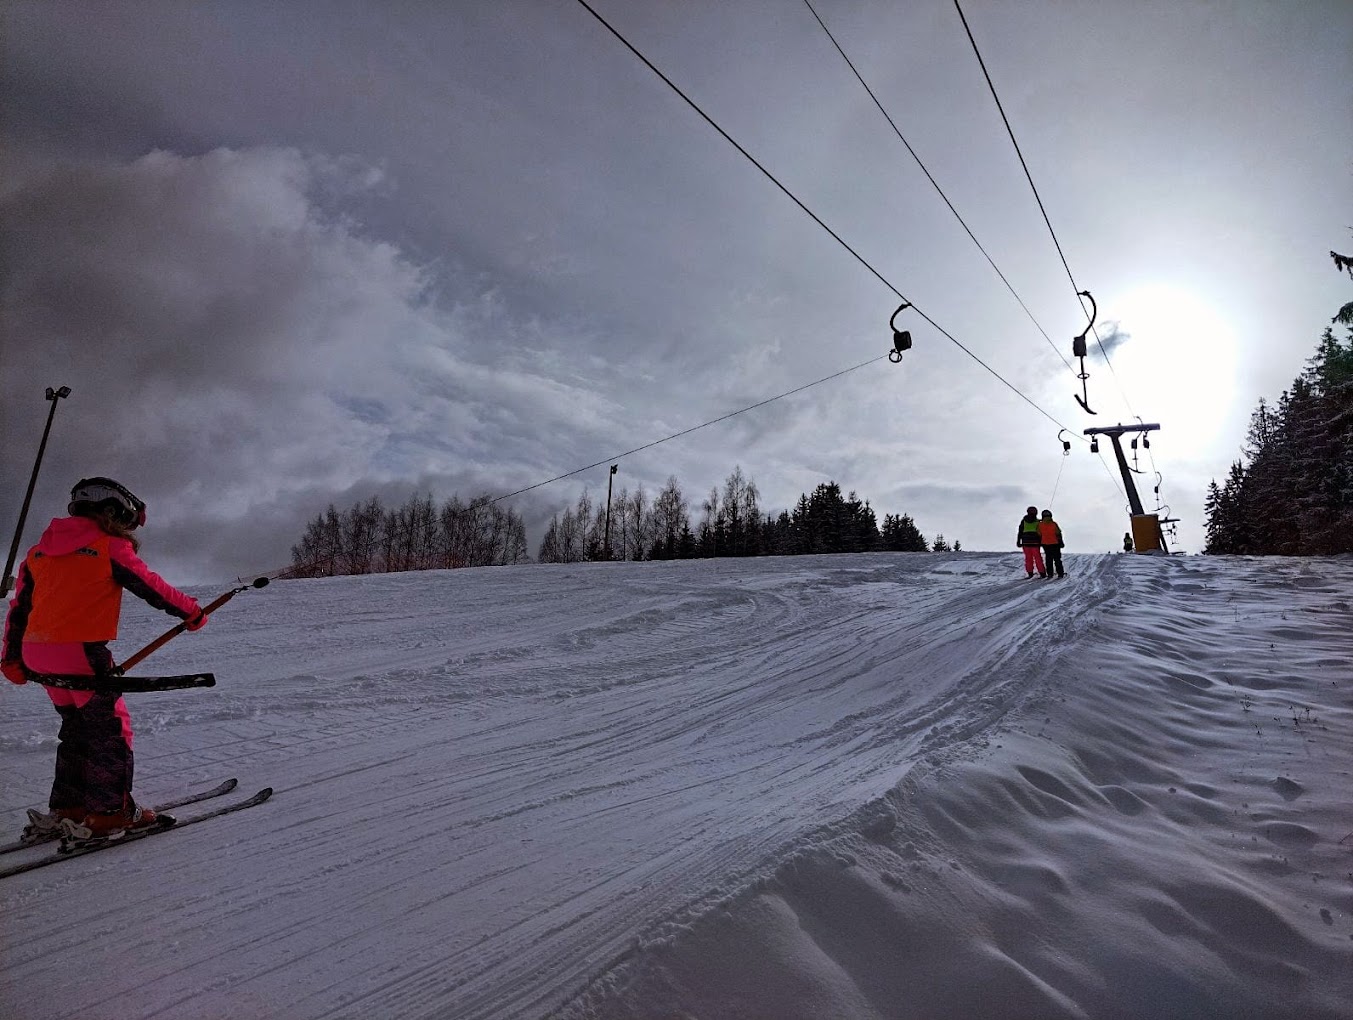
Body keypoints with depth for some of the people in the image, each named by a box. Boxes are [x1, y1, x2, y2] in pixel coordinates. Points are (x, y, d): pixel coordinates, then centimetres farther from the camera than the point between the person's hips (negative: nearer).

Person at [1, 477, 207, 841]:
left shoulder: (40, 550, 16)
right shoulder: (110, 547, -6)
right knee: (110, 729, 3)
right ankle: (109, 812, 6)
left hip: (37, 653, 8)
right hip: (82, 650, -8)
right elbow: (151, 587, -1)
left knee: (76, 727, 20)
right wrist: (192, 611, 11)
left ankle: (66, 808, 25)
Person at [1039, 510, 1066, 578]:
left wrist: (1060, 542, -2)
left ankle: (1060, 573, 6)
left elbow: (1058, 534, -1)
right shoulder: (1040, 525, -1)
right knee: (1048, 560, 6)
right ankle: (1050, 573, 12)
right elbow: (1039, 535, 9)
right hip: (1046, 545, 2)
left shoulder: (1054, 524, -6)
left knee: (1057, 559, 0)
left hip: (1055, 544, -2)